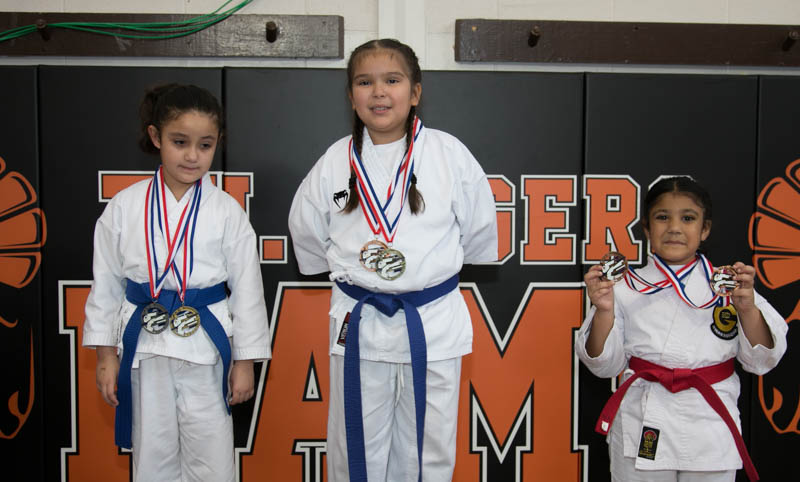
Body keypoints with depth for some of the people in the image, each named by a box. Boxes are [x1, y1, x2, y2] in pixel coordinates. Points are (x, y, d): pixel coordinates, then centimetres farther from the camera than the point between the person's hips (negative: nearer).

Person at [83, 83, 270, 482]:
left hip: (207, 350, -1)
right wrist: (105, 355, 5)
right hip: (144, 348, 2)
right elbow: (106, 283, 5)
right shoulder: (125, 207, -2)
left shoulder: (227, 212, -6)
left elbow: (247, 289, -1)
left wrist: (244, 362, 0)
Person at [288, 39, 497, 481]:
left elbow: (479, 229, 6)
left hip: (434, 324, -1)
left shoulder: (449, 154, -7)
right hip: (358, 324, 1)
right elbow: (307, 233, 12)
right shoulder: (335, 162, -2)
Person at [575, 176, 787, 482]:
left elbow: (761, 360, -2)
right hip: (642, 430, -1)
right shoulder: (625, 289, -3)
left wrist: (747, 308, -18)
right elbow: (605, 365, -2)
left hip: (709, 431, 1)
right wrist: (604, 310, -17)